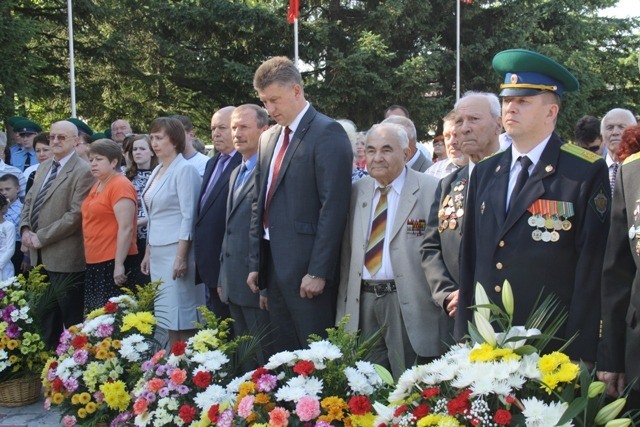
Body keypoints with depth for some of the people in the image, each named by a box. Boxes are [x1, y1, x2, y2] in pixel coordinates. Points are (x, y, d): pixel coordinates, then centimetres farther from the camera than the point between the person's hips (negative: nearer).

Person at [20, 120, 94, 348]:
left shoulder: (82, 171, -13)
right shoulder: (44, 167, 14)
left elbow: (75, 215, -19)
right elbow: (29, 201, 19)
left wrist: (41, 237, -16)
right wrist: (25, 229, 1)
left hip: (64, 258, -8)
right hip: (40, 256, 8)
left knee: (72, 318, 3)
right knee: (46, 317, 18)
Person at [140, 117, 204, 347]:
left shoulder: (184, 170, -9)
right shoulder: (157, 171, 15)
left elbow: (188, 216, -14)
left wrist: (181, 257, -18)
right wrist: (148, 253, 17)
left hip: (176, 251, -8)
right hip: (158, 252, 8)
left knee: (181, 319, -5)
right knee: (167, 319, 9)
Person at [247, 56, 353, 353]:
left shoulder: (328, 133, -9)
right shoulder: (268, 138, 15)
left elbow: (334, 207, -15)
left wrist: (318, 272, -17)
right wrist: (256, 264, 14)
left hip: (307, 268, -7)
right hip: (274, 266, 8)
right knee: (282, 353, 13)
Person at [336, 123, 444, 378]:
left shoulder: (430, 190, -5)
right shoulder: (357, 191, 11)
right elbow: (346, 253, 14)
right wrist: (343, 308, 13)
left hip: (409, 305, -4)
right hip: (362, 303, 5)